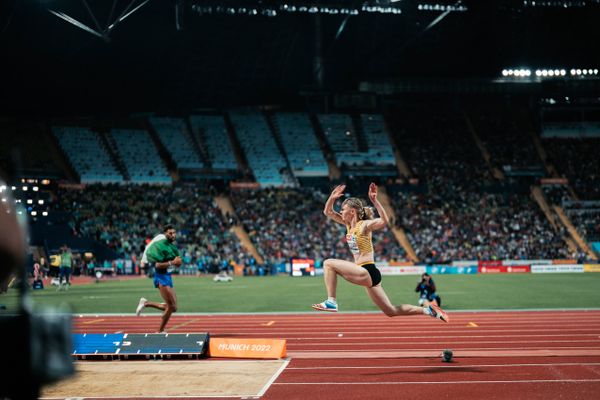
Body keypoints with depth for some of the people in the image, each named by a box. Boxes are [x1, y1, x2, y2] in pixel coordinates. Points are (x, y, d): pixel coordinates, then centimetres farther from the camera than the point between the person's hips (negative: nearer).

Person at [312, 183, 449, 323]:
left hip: (368, 272, -9)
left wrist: (374, 201, -35)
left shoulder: (364, 225, -9)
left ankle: (331, 302, -13)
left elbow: (384, 221, -29)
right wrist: (332, 198, -1)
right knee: (391, 311, 13)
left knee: (328, 263, -13)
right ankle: (429, 310, 20)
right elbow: (328, 212, 17)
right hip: (364, 274, 9)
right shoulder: (349, 224, 13)